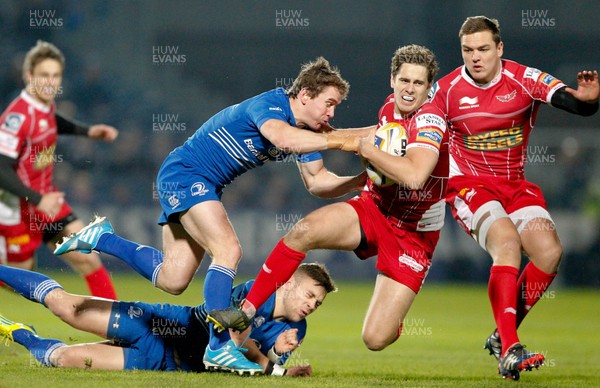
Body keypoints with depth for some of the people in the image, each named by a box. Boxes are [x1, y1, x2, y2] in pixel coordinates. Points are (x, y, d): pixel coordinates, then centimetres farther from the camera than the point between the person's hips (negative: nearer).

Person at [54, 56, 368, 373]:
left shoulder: (307, 129, 2)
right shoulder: (269, 104, -24)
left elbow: (316, 181, 5)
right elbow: (282, 137, -45)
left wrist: (358, 181, -10)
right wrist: (338, 141, -42)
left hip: (205, 186, 10)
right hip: (183, 173, -9)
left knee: (172, 280, 10)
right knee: (228, 250, -25)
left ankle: (101, 238, 29)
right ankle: (219, 346, -23)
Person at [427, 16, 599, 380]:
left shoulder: (525, 79, -9)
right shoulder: (446, 90, -8)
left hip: (515, 183, 3)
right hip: (469, 183, -3)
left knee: (550, 251, -16)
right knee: (507, 242, -29)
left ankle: (502, 336, 2)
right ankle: (509, 351, -35)